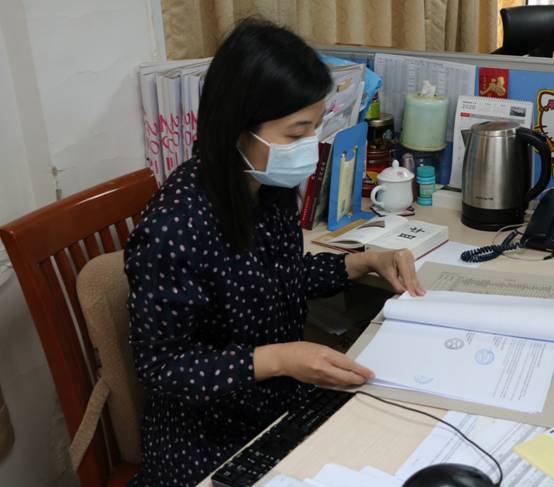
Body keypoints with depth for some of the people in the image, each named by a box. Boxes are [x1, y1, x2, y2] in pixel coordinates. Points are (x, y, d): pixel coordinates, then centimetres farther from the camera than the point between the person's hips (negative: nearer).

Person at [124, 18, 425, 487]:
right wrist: (278, 359, -31)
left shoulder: (272, 186, -7)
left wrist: (366, 262, -1)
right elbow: (162, 368, -21)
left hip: (286, 405, 7)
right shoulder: (174, 227, -29)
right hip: (211, 441, -6)